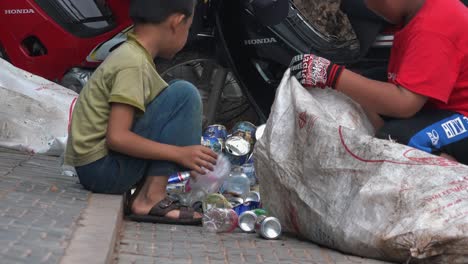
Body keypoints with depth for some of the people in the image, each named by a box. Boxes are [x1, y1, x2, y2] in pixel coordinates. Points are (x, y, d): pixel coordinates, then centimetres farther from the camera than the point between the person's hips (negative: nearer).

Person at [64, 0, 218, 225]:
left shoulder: (128, 54, 12)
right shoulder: (134, 64, -16)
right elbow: (117, 137, -24)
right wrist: (179, 153, -21)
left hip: (92, 169, 10)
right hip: (101, 166, -10)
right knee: (184, 95, -14)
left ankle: (142, 191, 4)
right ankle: (151, 198, -14)